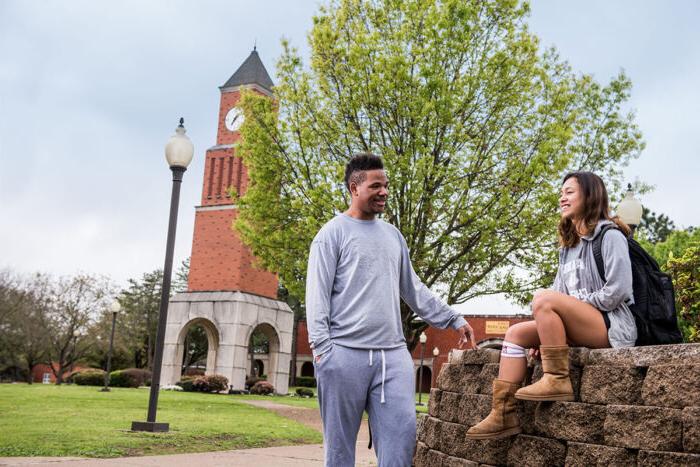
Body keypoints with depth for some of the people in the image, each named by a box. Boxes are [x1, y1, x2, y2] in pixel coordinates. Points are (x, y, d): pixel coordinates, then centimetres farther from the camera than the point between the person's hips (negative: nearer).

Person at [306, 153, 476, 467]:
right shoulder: (333, 233, 1)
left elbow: (413, 290, 22)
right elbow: (317, 294, -5)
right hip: (345, 353, -5)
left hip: (394, 353, 5)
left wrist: (453, 320, 19)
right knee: (340, 442, 4)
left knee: (401, 434, 0)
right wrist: (321, 346, -15)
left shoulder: (393, 235, 18)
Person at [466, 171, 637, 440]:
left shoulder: (610, 235, -4)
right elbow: (561, 294, 16)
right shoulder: (568, 247, 21)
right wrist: (544, 332, 0)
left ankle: (557, 380, -23)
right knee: (516, 333, -7)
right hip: (581, 327, 8)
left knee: (543, 299, -28)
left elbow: (619, 290, -16)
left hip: (613, 326, -8)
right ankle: (503, 413, -17)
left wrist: (575, 306, -11)